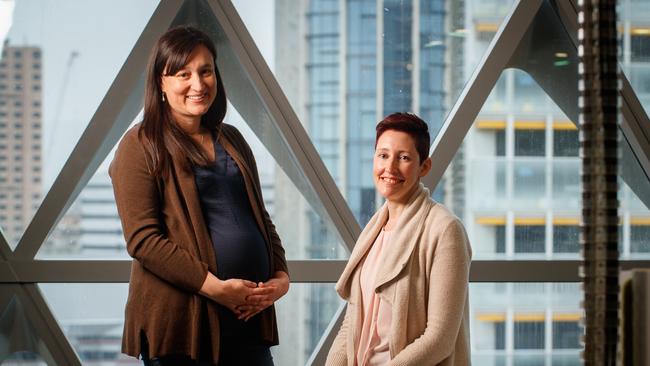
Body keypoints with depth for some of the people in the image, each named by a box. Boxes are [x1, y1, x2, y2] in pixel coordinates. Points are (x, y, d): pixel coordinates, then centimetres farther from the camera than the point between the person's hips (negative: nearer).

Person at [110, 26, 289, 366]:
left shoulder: (232, 140, 16)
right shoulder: (141, 146, -4)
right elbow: (142, 238, -12)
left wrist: (281, 276, 2)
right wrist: (214, 286, -17)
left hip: (249, 316, 6)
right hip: (180, 321, -6)